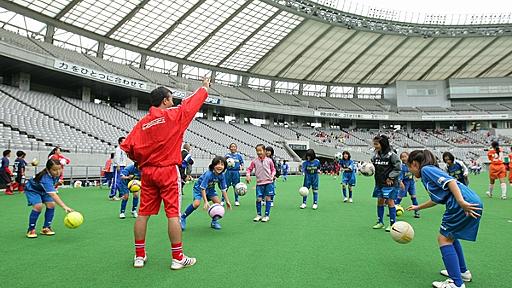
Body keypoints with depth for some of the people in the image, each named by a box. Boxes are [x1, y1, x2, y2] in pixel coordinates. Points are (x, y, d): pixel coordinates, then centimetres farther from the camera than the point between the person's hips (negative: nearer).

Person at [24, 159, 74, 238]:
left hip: (44, 190, 7)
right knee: (38, 206, -25)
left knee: (51, 205, -11)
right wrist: (65, 207, -65)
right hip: (32, 190, -6)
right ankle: (31, 230, -5)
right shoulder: (46, 179, -46)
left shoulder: (58, 173, -24)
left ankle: (46, 228, 5)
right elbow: (53, 195, -56)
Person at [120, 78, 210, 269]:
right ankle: (178, 258, 6)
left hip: (147, 172, 5)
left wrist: (141, 161, 18)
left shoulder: (142, 122, 6)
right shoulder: (173, 115, -7)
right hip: (168, 172, -5)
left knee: (143, 214, 10)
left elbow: (127, 147, 2)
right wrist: (205, 87, 21)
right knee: (173, 214, -1)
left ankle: (139, 256, 20)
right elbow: (192, 102, 5)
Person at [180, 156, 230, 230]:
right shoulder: (208, 174, -36)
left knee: (218, 201, -10)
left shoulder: (222, 176, -19)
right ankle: (182, 218, -5)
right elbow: (203, 188, -33)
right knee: (197, 203, -25)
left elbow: (223, 189, -7)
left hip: (210, 189, 6)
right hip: (199, 187, -6)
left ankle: (214, 221, 9)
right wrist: (206, 202, -39)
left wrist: (227, 201, -8)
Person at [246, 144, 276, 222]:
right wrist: (248, 175, -9)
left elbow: (273, 169, 10)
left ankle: (267, 215, 11)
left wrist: (272, 175, -8)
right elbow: (249, 169, 7)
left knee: (268, 198, 0)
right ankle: (258, 215, 16)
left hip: (268, 182, 0)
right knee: (258, 199, -1)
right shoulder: (254, 161, 1)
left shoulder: (269, 160, 0)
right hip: (259, 183, 1)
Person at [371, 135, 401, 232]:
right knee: (380, 201, 11)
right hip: (379, 183, 6)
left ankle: (392, 224, 8)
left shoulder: (391, 155, -12)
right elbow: (373, 166, 18)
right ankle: (380, 222, 23)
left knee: (390, 202, -2)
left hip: (389, 183, -6)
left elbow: (398, 168, -9)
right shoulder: (375, 155, 5)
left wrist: (390, 177, -12)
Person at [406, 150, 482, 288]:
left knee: (444, 239, 0)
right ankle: (463, 272, 34)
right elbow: (437, 199, 35)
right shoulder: (431, 171, 25)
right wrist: (418, 207, 47)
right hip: (474, 203, 10)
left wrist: (462, 202, -28)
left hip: (465, 205, -10)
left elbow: (450, 181, -18)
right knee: (450, 236, 24)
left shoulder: (426, 169, -2)